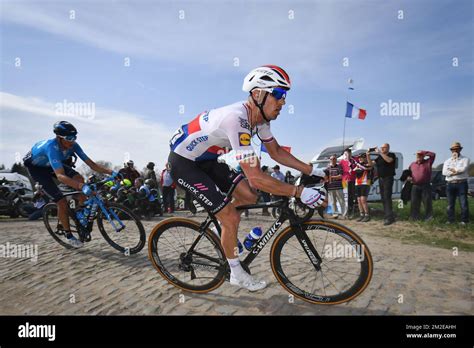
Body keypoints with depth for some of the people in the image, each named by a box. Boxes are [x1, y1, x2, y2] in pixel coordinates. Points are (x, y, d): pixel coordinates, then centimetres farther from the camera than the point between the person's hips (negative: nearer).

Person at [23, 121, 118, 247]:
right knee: (62, 202, -16)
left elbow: (91, 164, -22)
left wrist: (111, 172, -34)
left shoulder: (73, 145, -23)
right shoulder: (52, 146, -41)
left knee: (79, 179, -21)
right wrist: (83, 186, -64)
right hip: (36, 167, -6)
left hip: (51, 164, 6)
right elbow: (60, 176, -51)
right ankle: (69, 236, 2)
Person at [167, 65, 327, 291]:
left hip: (205, 159, 9)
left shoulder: (259, 117, -5)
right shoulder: (237, 119, -34)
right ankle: (237, 275, 12)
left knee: (249, 196, 0)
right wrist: (299, 192, -32)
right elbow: (256, 178, -38)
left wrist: (312, 170, 2)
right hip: (183, 162, -8)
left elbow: (276, 152, 8)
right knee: (231, 218, -10)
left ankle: (219, 224, 27)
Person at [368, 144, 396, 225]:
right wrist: (368, 155, -5)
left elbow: (389, 160, -23)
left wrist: (380, 153, -23)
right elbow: (371, 164, 9)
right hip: (380, 179, 7)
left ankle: (389, 217, -17)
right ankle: (386, 215, 15)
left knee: (387, 197, -15)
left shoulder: (392, 155, -1)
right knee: (383, 198, 8)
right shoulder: (379, 157, 16)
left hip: (388, 179, -7)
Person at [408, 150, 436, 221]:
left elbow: (433, 154, -5)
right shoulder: (412, 164, 15)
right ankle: (414, 217, 13)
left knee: (427, 202, -1)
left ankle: (428, 217, 6)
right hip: (415, 186, 3)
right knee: (414, 202, 5)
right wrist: (408, 177, 3)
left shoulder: (428, 162, 5)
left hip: (426, 186, -3)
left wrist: (424, 152, -7)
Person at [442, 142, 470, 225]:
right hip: (450, 184, 3)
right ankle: (450, 220, 10)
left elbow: (463, 169, -13)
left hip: (461, 183, -3)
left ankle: (464, 221, 3)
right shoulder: (447, 161, 14)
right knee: (450, 204, 5)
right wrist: (458, 171, -9)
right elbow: (444, 172, -2)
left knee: (464, 203, -3)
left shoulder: (465, 159, 7)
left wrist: (452, 169, -1)